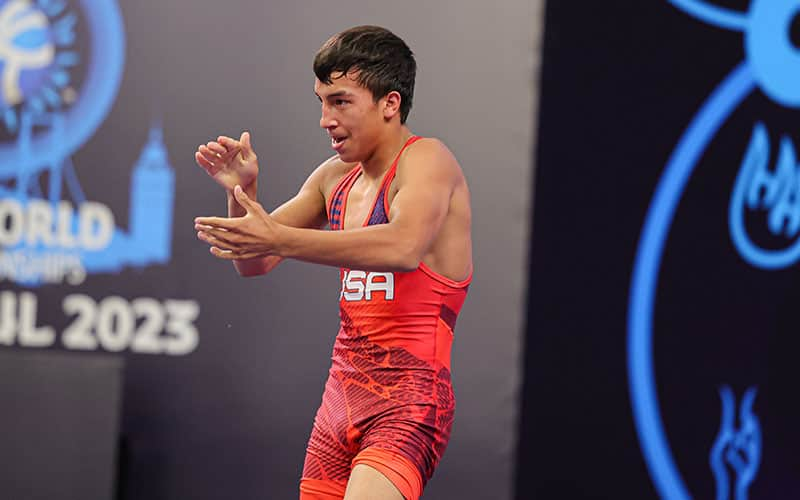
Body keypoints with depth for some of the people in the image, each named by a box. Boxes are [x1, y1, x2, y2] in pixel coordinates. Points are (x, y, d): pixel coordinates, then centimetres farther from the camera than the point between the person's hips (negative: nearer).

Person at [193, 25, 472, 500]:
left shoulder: (427, 160, -8)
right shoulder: (335, 178, 14)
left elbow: (404, 247, -30)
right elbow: (254, 263, 18)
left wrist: (278, 239, -31)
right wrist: (243, 191, -2)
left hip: (408, 401, -8)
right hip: (341, 392, 8)